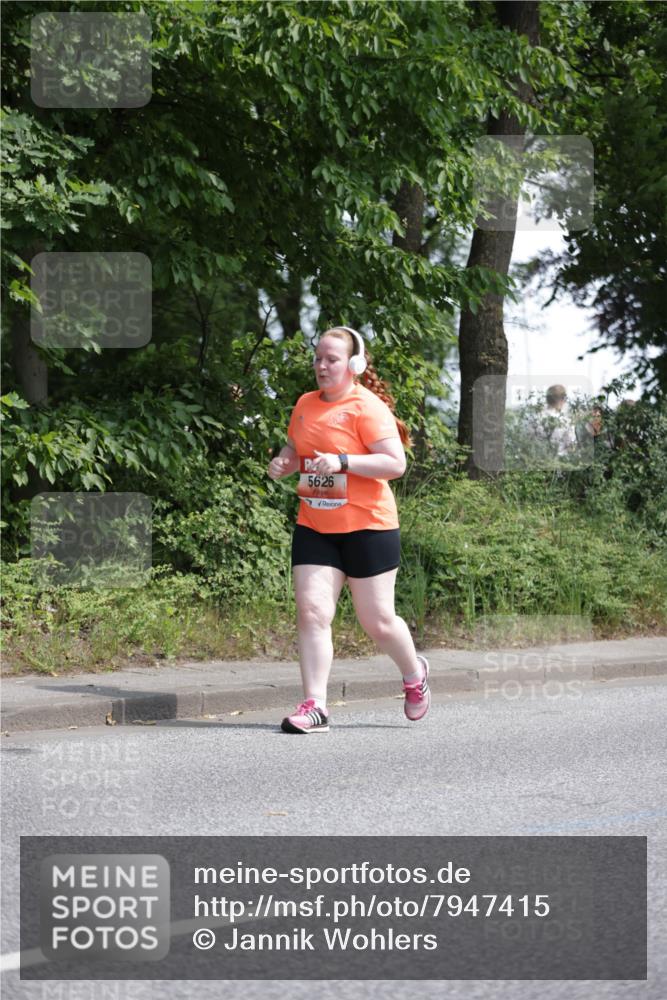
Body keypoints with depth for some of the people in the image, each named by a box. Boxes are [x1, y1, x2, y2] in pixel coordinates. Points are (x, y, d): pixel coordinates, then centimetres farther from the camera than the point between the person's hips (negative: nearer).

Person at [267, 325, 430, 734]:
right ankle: (315, 706, -6)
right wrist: (284, 462, 1)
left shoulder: (367, 407, -12)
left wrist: (342, 461, -26)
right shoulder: (305, 404, 8)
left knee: (377, 620, 3)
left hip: (367, 527, -5)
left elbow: (396, 463, -18)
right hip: (314, 527, 5)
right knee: (312, 611, -8)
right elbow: (296, 449, 25)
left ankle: (415, 673, 32)